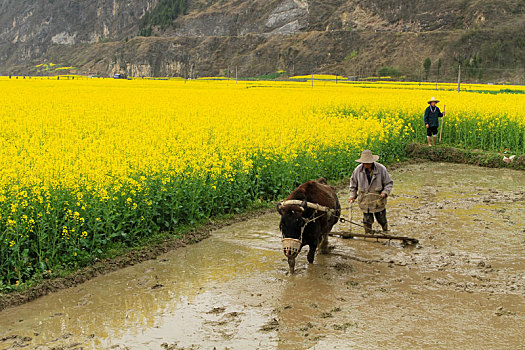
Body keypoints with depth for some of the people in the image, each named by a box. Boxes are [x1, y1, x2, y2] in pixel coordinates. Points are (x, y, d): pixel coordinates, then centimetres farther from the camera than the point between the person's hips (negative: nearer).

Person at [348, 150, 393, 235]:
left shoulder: (381, 169, -13)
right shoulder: (358, 170, -8)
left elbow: (389, 183, -2)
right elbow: (353, 182, 11)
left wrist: (385, 192, -19)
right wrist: (352, 195, 5)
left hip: (378, 200, -1)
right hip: (365, 200, 1)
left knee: (381, 219, 14)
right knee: (367, 221, 5)